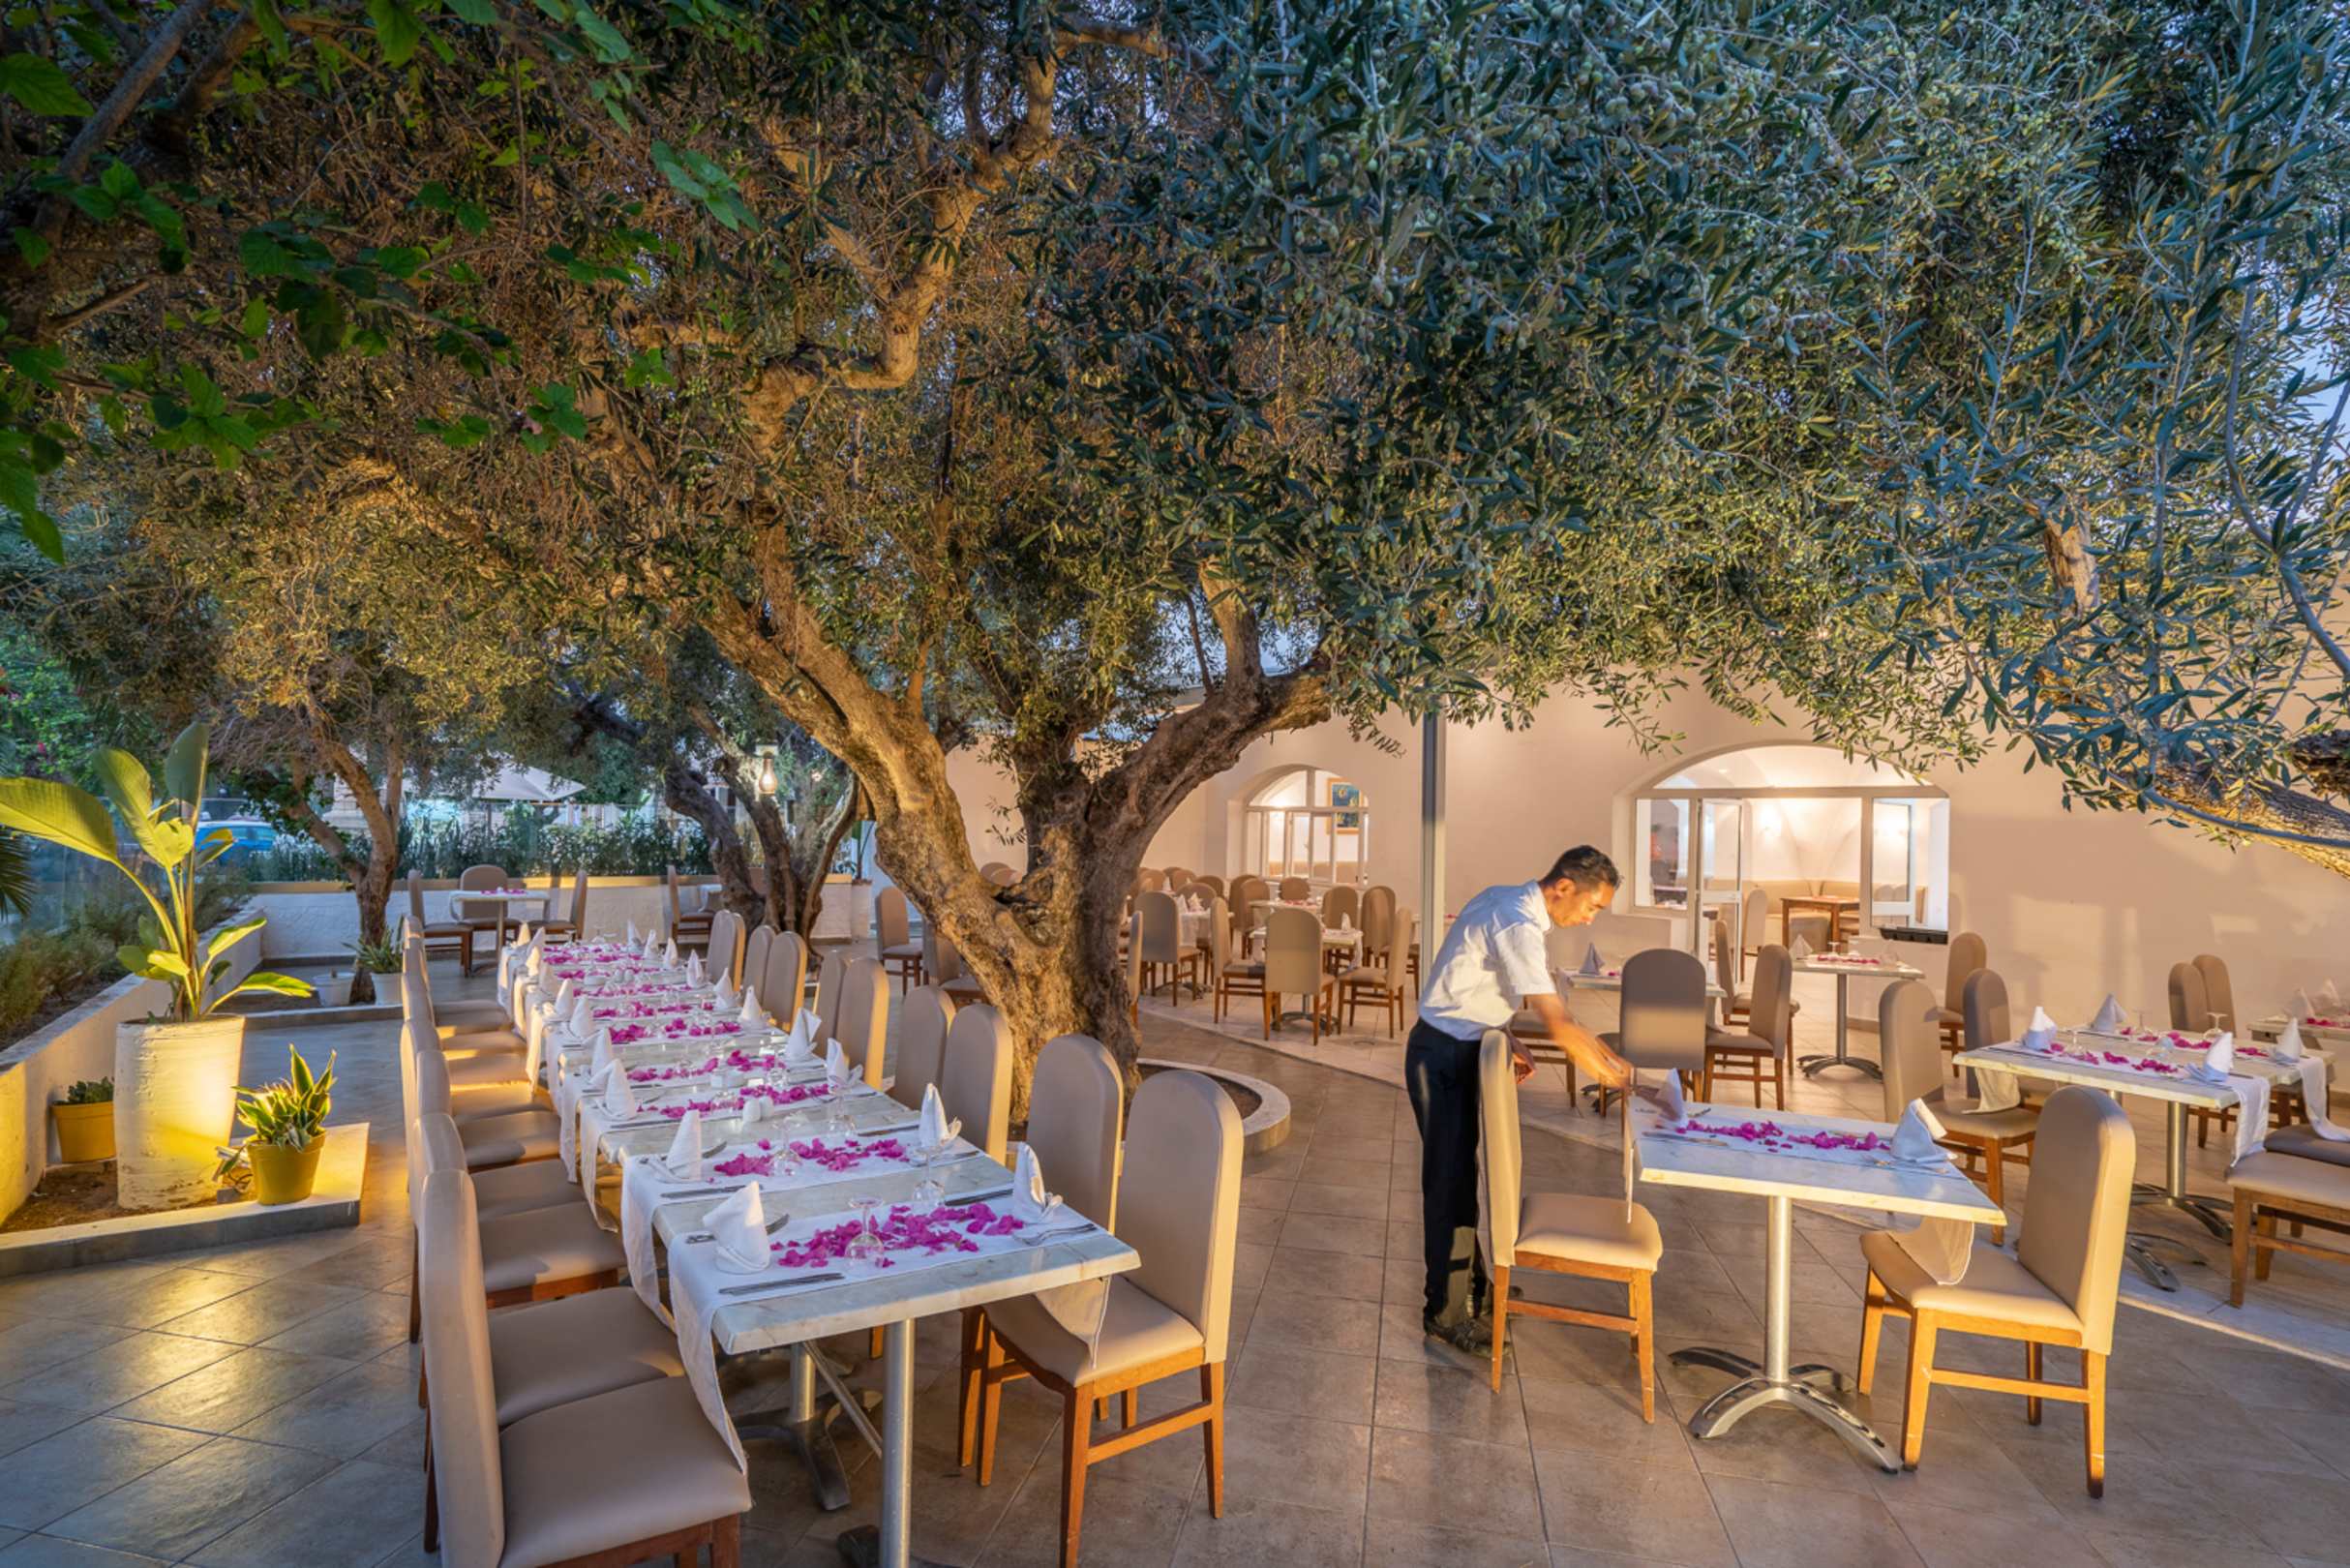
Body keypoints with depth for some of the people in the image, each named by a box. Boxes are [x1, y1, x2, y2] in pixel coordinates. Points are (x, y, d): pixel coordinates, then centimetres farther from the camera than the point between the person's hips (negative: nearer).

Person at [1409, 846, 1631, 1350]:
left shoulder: (1505, 901, 5)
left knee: (1461, 1174, 22)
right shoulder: (1518, 927, -26)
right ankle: (1446, 1315, 13)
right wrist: (1616, 1078, -24)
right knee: (1450, 1181, 0)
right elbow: (1560, 1027, -30)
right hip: (1443, 1057, -10)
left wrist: (1508, 1042, 10)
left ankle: (1470, 1285, 38)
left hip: (1461, 1048, 10)